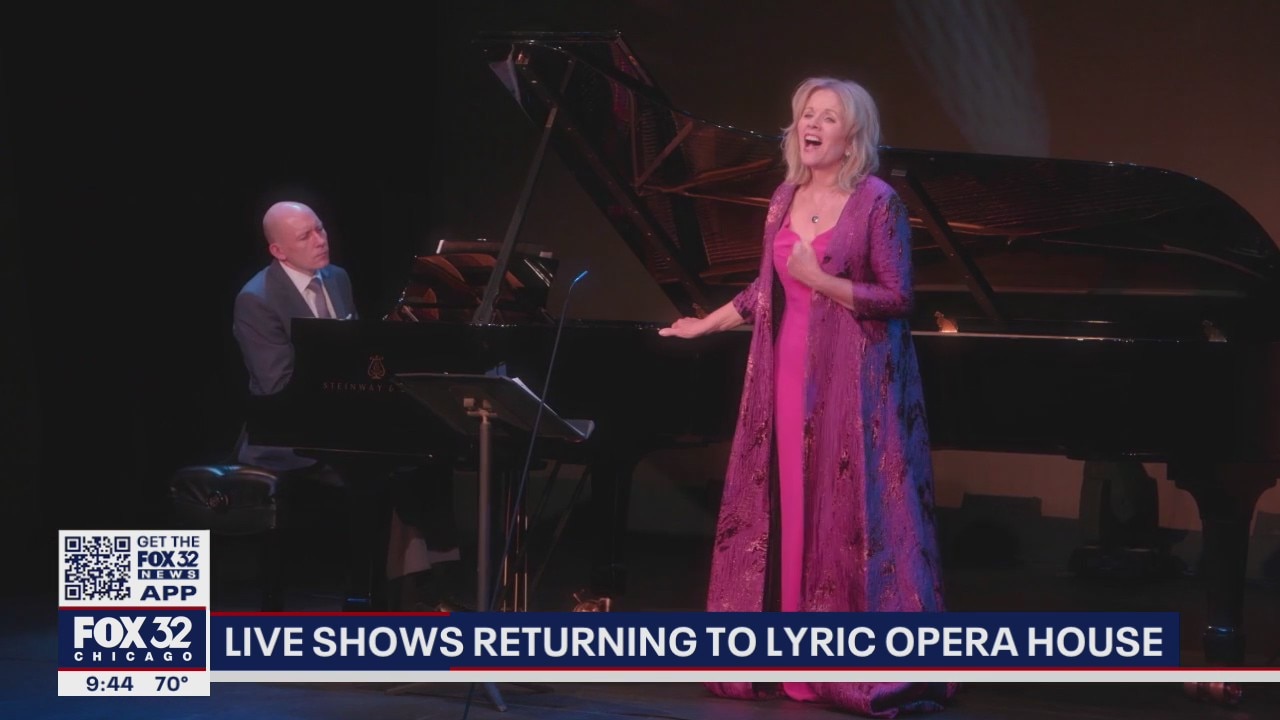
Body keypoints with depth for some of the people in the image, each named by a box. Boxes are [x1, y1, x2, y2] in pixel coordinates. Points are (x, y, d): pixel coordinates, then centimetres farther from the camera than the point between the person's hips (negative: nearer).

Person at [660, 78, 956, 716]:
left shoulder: (877, 202, -8)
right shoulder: (785, 199, 11)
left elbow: (898, 298, -11)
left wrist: (820, 280, -18)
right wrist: (704, 324, 25)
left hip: (855, 378, -6)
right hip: (791, 374, 6)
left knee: (854, 514, -7)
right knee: (789, 509, 6)